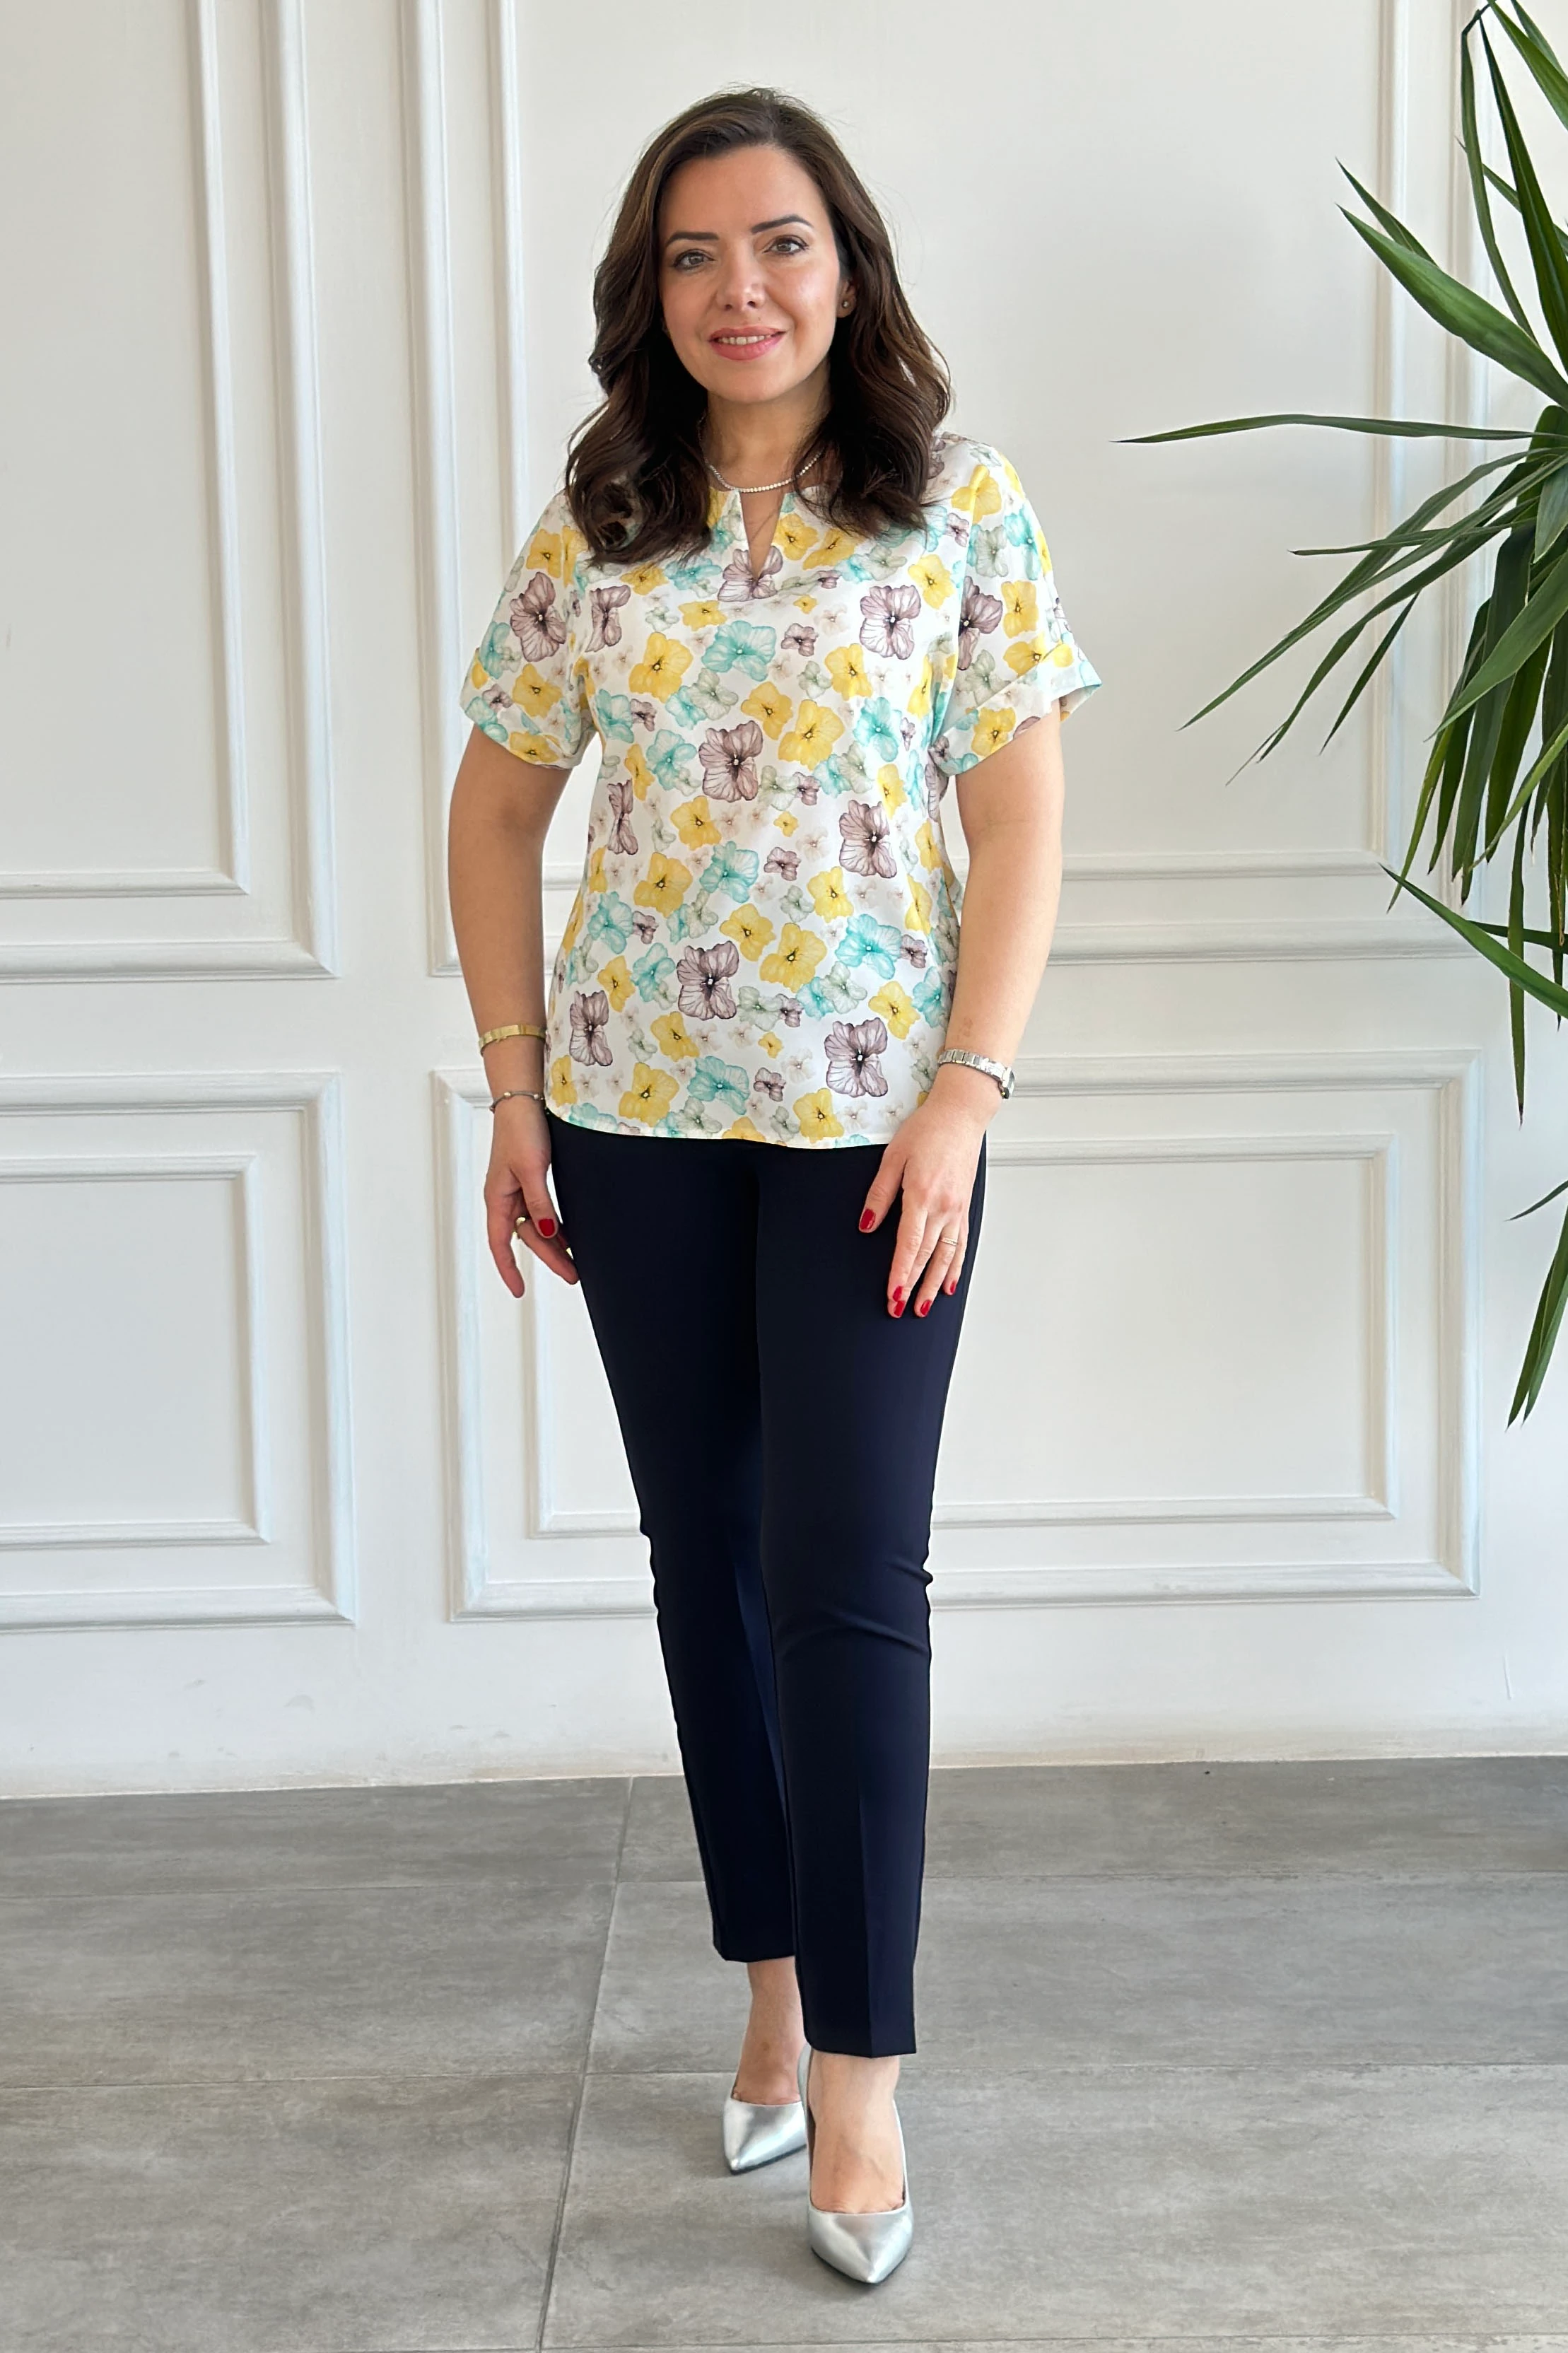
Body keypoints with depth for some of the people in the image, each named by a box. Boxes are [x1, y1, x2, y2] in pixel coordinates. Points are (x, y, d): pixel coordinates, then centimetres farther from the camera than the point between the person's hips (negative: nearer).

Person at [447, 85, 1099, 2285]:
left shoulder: (961, 505, -2)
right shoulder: (596, 522, 4)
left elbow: (1023, 823, -5)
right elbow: (497, 805, 10)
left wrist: (964, 1098, -13)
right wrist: (517, 1087, 4)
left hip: (872, 1113, -3)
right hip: (638, 1111, 3)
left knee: (849, 1579, -4)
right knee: (707, 1554, 11)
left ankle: (861, 2062, 8)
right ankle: (775, 1978, 27)